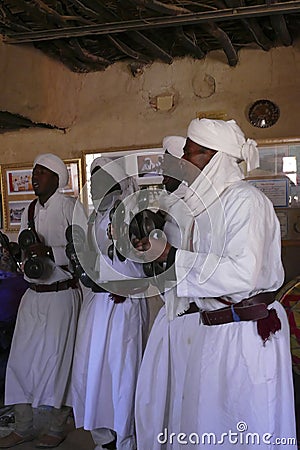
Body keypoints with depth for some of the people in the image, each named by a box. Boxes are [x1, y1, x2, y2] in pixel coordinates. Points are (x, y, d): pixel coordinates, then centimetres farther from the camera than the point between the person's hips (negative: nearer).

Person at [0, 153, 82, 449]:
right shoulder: (29, 211, 12)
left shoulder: (70, 207, -9)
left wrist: (49, 252, -24)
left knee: (56, 359, 1)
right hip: (33, 295, 7)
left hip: (61, 295, -6)